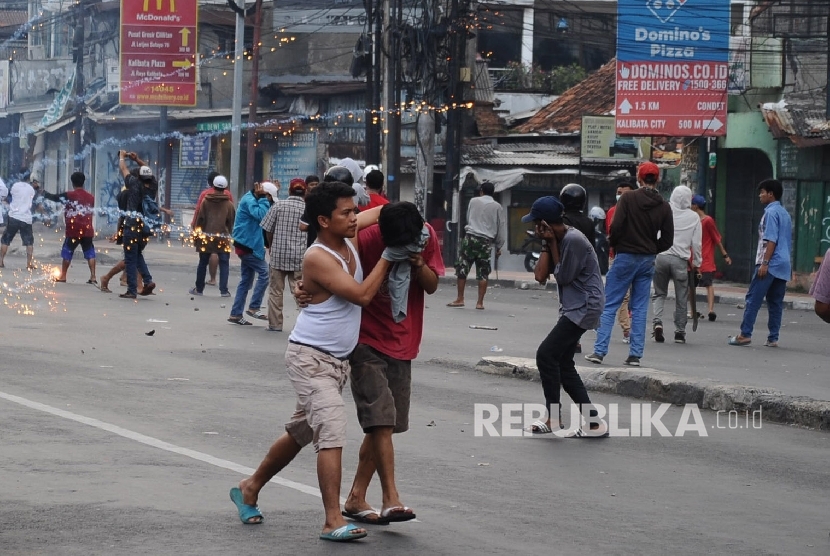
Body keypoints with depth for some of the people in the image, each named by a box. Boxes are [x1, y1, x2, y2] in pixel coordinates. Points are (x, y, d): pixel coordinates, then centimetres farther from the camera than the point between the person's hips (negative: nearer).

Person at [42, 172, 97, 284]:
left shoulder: (69, 195, -7)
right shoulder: (91, 197, 4)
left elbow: (54, 197, 2)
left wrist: (44, 192, 20)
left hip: (73, 230, -3)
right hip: (87, 230, 3)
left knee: (67, 252, 9)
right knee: (90, 253, 6)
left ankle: (63, 276, 15)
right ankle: (93, 277, -3)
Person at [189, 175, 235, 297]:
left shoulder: (205, 201, -1)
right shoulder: (228, 204, -2)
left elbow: (200, 219, -1)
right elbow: (231, 222, 1)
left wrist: (197, 234, 6)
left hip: (206, 236, 1)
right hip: (223, 238, -1)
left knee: (203, 263, 12)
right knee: (224, 264, 4)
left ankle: (199, 288, 19)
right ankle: (224, 290, -3)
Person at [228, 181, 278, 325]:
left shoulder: (253, 200, 16)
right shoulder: (249, 200, -14)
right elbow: (261, 215, -28)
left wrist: (268, 201, 3)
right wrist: (264, 199, -18)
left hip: (247, 245, 11)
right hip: (248, 245, -11)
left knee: (246, 279, 12)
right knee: (264, 272, -10)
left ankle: (235, 314, 13)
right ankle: (254, 307, -7)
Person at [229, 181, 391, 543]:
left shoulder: (347, 238, 3)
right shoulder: (318, 258, -21)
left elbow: (379, 213, 23)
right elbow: (362, 295, -24)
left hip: (337, 361, 9)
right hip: (310, 358, -9)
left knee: (301, 432, 20)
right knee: (332, 430, -21)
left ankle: (250, 488, 37)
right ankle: (333, 522, -24)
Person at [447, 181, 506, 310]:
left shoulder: (474, 201, 6)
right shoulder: (497, 207, 6)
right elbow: (502, 228, 8)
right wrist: (498, 246, 14)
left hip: (470, 237, -1)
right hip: (486, 241, 1)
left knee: (462, 269, 6)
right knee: (483, 273, 3)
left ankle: (460, 299, 5)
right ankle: (480, 302, 1)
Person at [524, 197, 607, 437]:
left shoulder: (573, 240, -19)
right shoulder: (559, 239, 10)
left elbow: (564, 278, -14)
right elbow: (541, 275, 4)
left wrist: (552, 244, -11)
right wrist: (547, 244, -2)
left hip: (584, 307, -11)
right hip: (573, 308, 11)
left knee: (546, 354, -13)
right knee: (563, 363, 10)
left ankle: (553, 419, -7)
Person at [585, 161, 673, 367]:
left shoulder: (628, 199, -9)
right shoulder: (664, 207, 3)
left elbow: (616, 227, -16)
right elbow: (667, 239, 3)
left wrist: (613, 243, 3)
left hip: (625, 257, -4)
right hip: (647, 261, 4)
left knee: (609, 306, 0)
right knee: (640, 309, 9)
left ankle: (599, 351, -5)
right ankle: (635, 354, 5)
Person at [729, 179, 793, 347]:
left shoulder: (771, 212, -9)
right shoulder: (785, 213, 18)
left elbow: (771, 240, -17)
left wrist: (764, 263, -19)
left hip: (771, 264, -9)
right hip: (784, 265, 9)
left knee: (753, 299, -6)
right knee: (776, 302, 8)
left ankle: (745, 334, -9)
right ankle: (773, 338, 6)